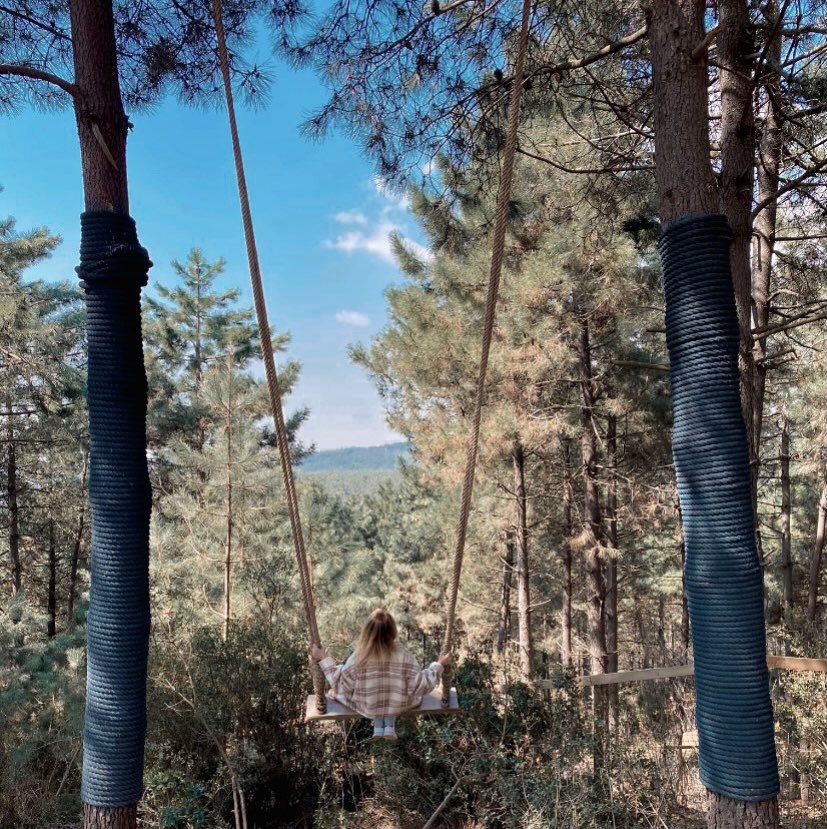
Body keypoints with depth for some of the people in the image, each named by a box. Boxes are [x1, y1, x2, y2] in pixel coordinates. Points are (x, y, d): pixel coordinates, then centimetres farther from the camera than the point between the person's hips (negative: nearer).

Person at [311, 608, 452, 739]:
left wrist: (324, 659, -7)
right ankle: (390, 725, 20)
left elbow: (340, 683, -14)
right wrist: (439, 665, -8)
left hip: (367, 708, 0)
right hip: (398, 706, 0)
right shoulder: (402, 654, -28)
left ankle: (378, 725, 21)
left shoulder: (359, 657, -28)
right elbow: (421, 685, -20)